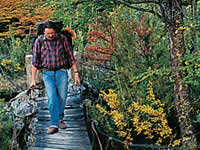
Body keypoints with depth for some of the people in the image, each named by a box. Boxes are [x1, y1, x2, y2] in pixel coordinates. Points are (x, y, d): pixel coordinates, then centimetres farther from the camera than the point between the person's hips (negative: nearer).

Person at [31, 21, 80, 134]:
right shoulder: (39, 42, 0)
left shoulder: (62, 39, 0)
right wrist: (33, 79, 1)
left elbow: (71, 57, 5)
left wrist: (76, 72, 0)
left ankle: (60, 119, 28)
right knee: (52, 99, -11)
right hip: (47, 74, -1)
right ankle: (54, 125, -9)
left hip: (61, 73, 1)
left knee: (62, 98, 5)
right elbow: (35, 62, 4)